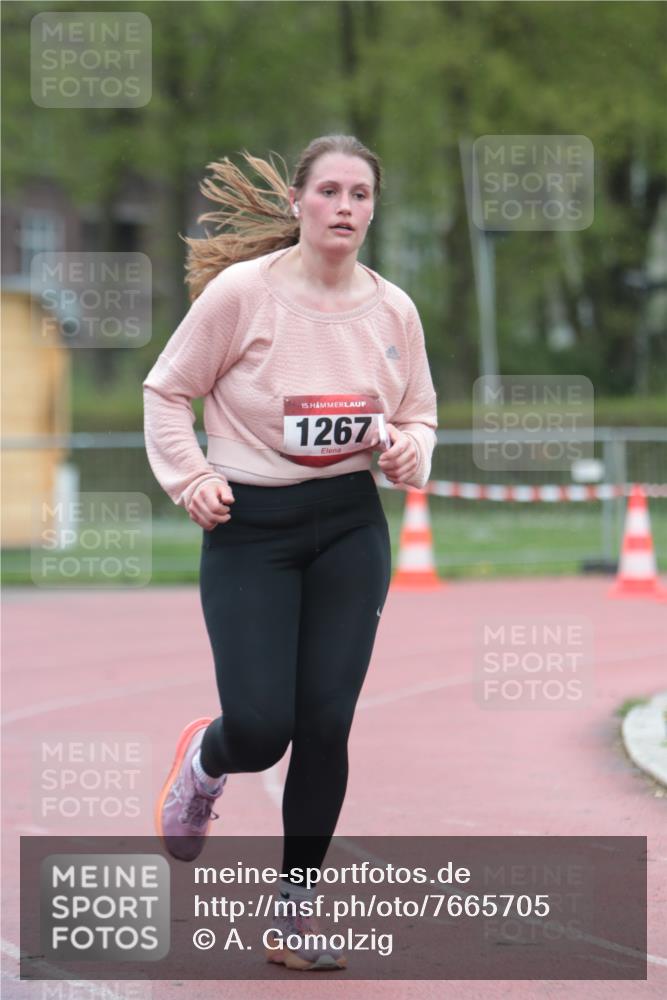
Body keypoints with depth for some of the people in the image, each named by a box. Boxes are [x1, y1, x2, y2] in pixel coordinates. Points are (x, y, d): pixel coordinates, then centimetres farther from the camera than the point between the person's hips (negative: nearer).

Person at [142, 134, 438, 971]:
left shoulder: (393, 309, 2)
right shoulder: (240, 291, -10)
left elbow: (418, 413, 16)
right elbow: (167, 390, 0)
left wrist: (409, 452, -5)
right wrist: (191, 478, -11)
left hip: (350, 525, 3)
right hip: (250, 526, -3)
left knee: (326, 722, -2)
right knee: (260, 727, -9)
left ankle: (293, 908, 12)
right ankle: (203, 761, 30)